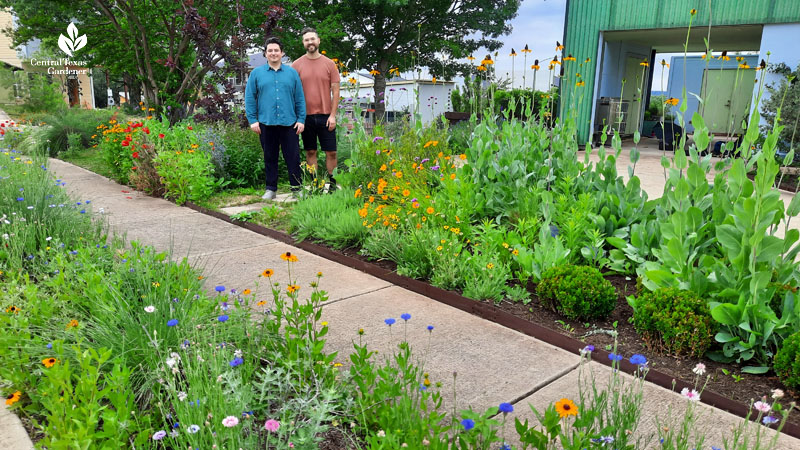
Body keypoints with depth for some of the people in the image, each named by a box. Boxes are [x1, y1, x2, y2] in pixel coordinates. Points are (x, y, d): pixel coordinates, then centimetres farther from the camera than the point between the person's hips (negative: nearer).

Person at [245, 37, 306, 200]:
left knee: (293, 156, 0)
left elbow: (300, 99, 7)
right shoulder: (256, 73, 8)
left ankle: (297, 188, 10)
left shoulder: (292, 73, 10)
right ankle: (271, 189, 18)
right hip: (266, 124, 0)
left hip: (289, 123, 0)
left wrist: (301, 119, 0)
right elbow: (249, 98, 7)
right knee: (270, 158, 8)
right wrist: (253, 120, -1)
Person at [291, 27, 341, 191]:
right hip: (306, 115, 1)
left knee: (331, 152, 1)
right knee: (310, 152, 6)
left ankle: (332, 183, 13)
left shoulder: (329, 64, 3)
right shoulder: (297, 65, 4)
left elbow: (335, 91, 2)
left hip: (326, 115, 0)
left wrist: (333, 115, -5)